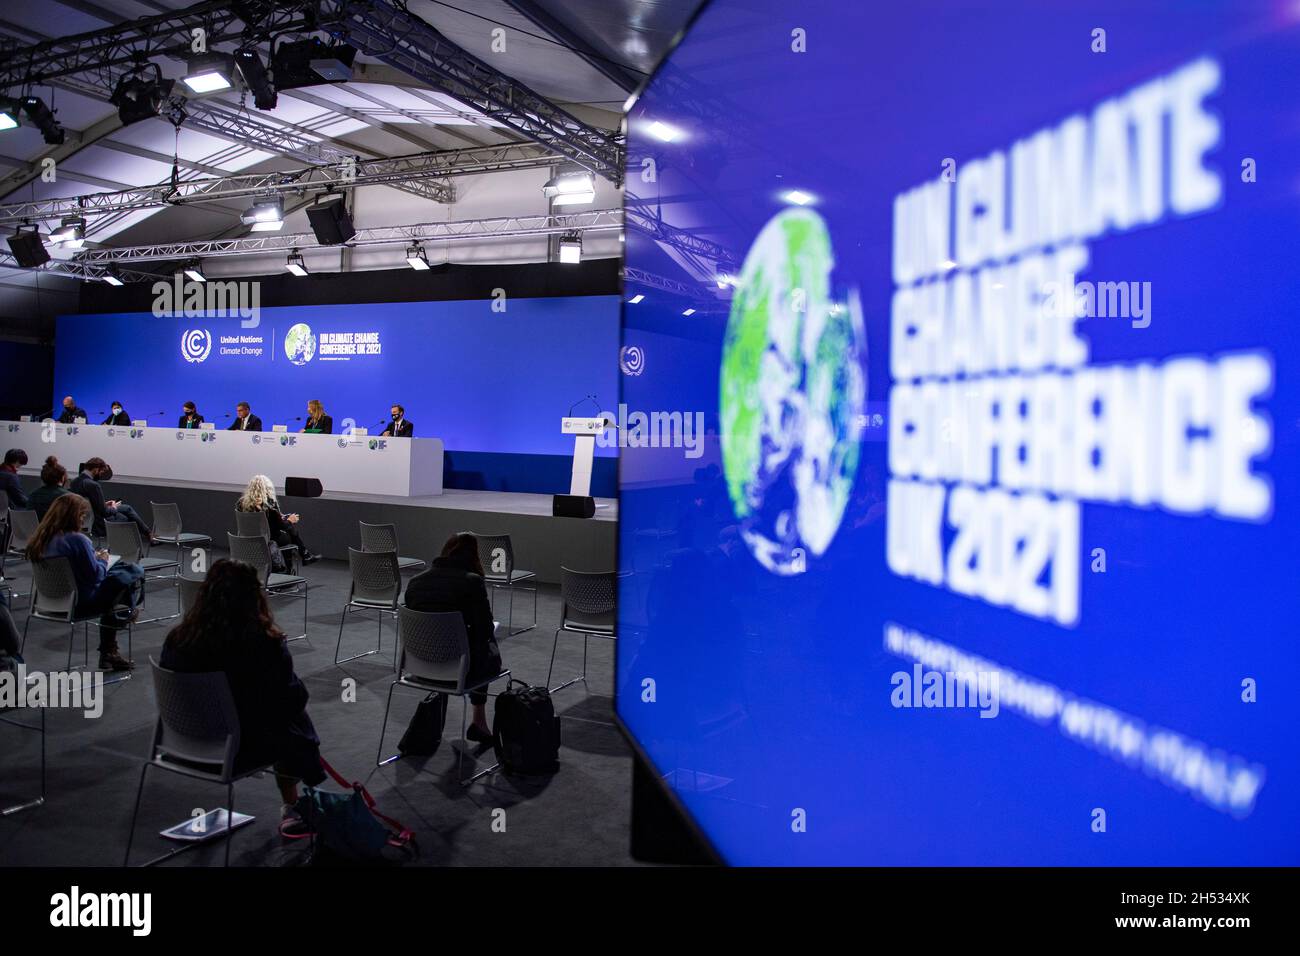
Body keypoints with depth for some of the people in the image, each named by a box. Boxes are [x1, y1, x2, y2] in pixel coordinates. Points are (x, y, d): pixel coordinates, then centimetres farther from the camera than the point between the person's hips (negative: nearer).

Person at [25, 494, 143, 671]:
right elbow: (96, 575, -19)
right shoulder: (77, 540, -24)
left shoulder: (41, 539, 0)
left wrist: (94, 557, 12)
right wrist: (103, 561, 0)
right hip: (82, 603, -8)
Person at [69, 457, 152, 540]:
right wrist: (114, 508, -2)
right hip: (98, 526, -9)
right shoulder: (93, 485, -28)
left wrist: (104, 505, 9)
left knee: (127, 508, 21)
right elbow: (104, 512, -22)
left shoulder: (74, 482, 0)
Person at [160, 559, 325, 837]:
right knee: (294, 721, 25)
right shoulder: (264, 643, -22)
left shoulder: (177, 638, -9)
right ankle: (292, 811, 34)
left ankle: (292, 808, 39)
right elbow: (294, 697, -11)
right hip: (239, 751, -5)